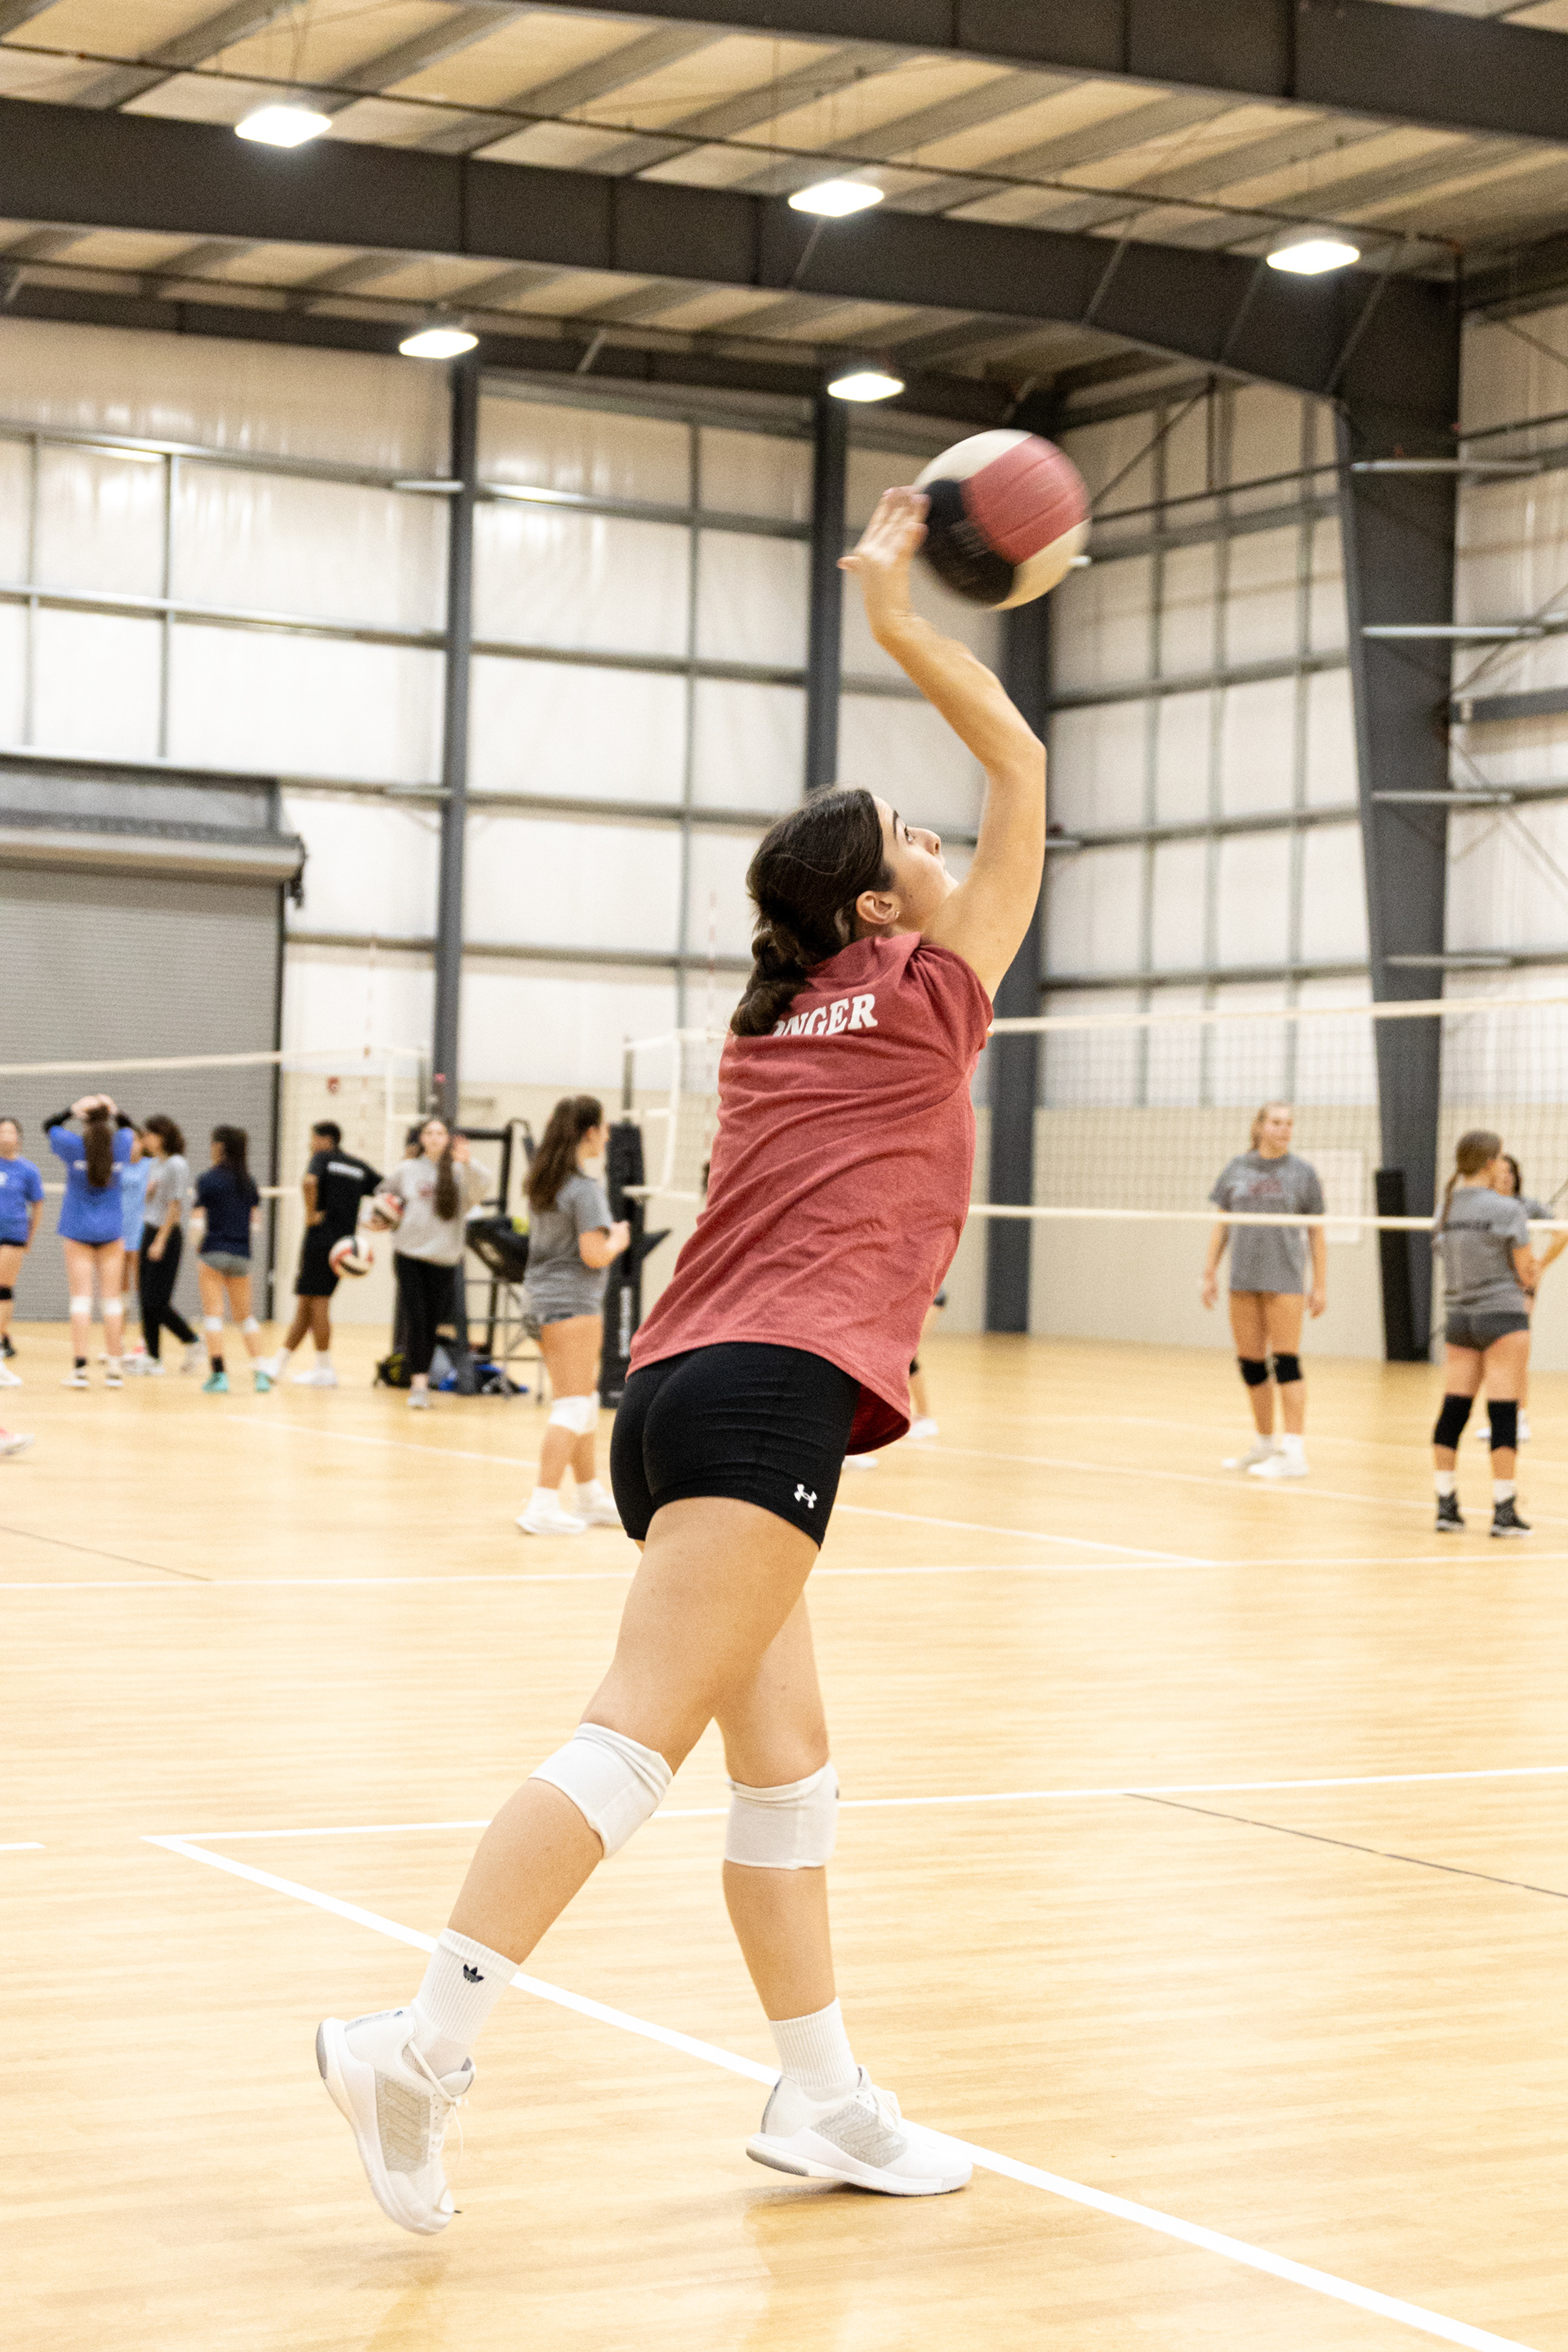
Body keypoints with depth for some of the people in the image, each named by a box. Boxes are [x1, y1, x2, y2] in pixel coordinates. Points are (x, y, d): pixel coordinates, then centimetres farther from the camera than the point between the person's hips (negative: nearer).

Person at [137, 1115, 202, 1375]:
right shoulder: (153, 1164, 13)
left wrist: (161, 1240, -16)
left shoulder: (177, 1165, -11)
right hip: (149, 1232, 8)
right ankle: (154, 1359, 8)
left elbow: (176, 1205, -14)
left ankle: (192, 1342, 8)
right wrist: (149, 1190, -1)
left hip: (168, 1236, -8)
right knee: (147, 1301, 5)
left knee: (158, 1302, -9)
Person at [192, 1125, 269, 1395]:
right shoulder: (249, 1181, 8)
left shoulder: (207, 1179, -6)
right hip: (242, 1255, 5)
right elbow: (254, 1219, 11)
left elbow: (199, 1219, -7)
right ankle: (259, 1372, 3)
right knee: (245, 1315, 13)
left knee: (213, 1313, -1)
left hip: (214, 1252, -5)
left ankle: (218, 1373, -9)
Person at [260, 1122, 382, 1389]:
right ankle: (279, 1364, 14)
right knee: (306, 1304, 11)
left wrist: (311, 1213, -15)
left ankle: (325, 1370, 0)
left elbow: (309, 1181, -26)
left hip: (320, 1239, -7)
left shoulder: (323, 1158, -4)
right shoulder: (360, 1166, 15)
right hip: (344, 1243, 7)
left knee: (317, 1302, -1)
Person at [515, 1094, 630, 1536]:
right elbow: (594, 1254, -21)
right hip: (574, 1303, -9)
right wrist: (618, 1241, -1)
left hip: (544, 1299, 9)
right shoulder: (585, 1189, -16)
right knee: (573, 1405, -6)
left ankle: (591, 1497, 29)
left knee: (585, 1399, 20)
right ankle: (543, 1506, -12)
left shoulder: (542, 1182, 10)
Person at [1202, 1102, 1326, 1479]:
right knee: (1251, 1364, 8)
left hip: (1284, 1279, -4)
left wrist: (1320, 1284, -1)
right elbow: (1221, 1224, 14)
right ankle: (1263, 1444, 21)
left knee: (1286, 1363, -8)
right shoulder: (1236, 1169, 9)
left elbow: (1316, 1233, 3)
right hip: (1243, 1279, 4)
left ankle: (1294, 1452, -9)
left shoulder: (1302, 1173, 3)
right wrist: (1210, 1272, 9)